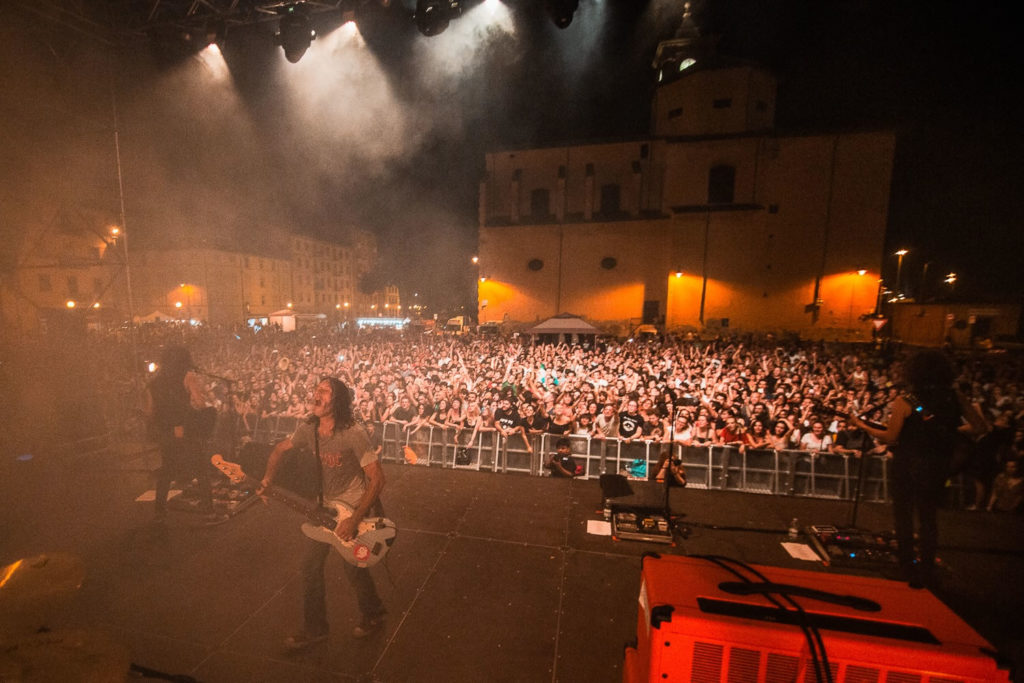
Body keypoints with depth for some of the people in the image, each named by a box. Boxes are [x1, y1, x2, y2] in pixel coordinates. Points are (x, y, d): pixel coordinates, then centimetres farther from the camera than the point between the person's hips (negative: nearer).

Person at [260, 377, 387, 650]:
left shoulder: (353, 433, -30)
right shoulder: (309, 428, -10)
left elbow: (377, 478, -28)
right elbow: (280, 450, 12)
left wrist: (354, 520, -26)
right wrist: (268, 478, -4)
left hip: (355, 506, -6)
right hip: (325, 506, 6)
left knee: (354, 567, 7)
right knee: (310, 565, 12)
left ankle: (373, 615, 36)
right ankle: (314, 629, 36)